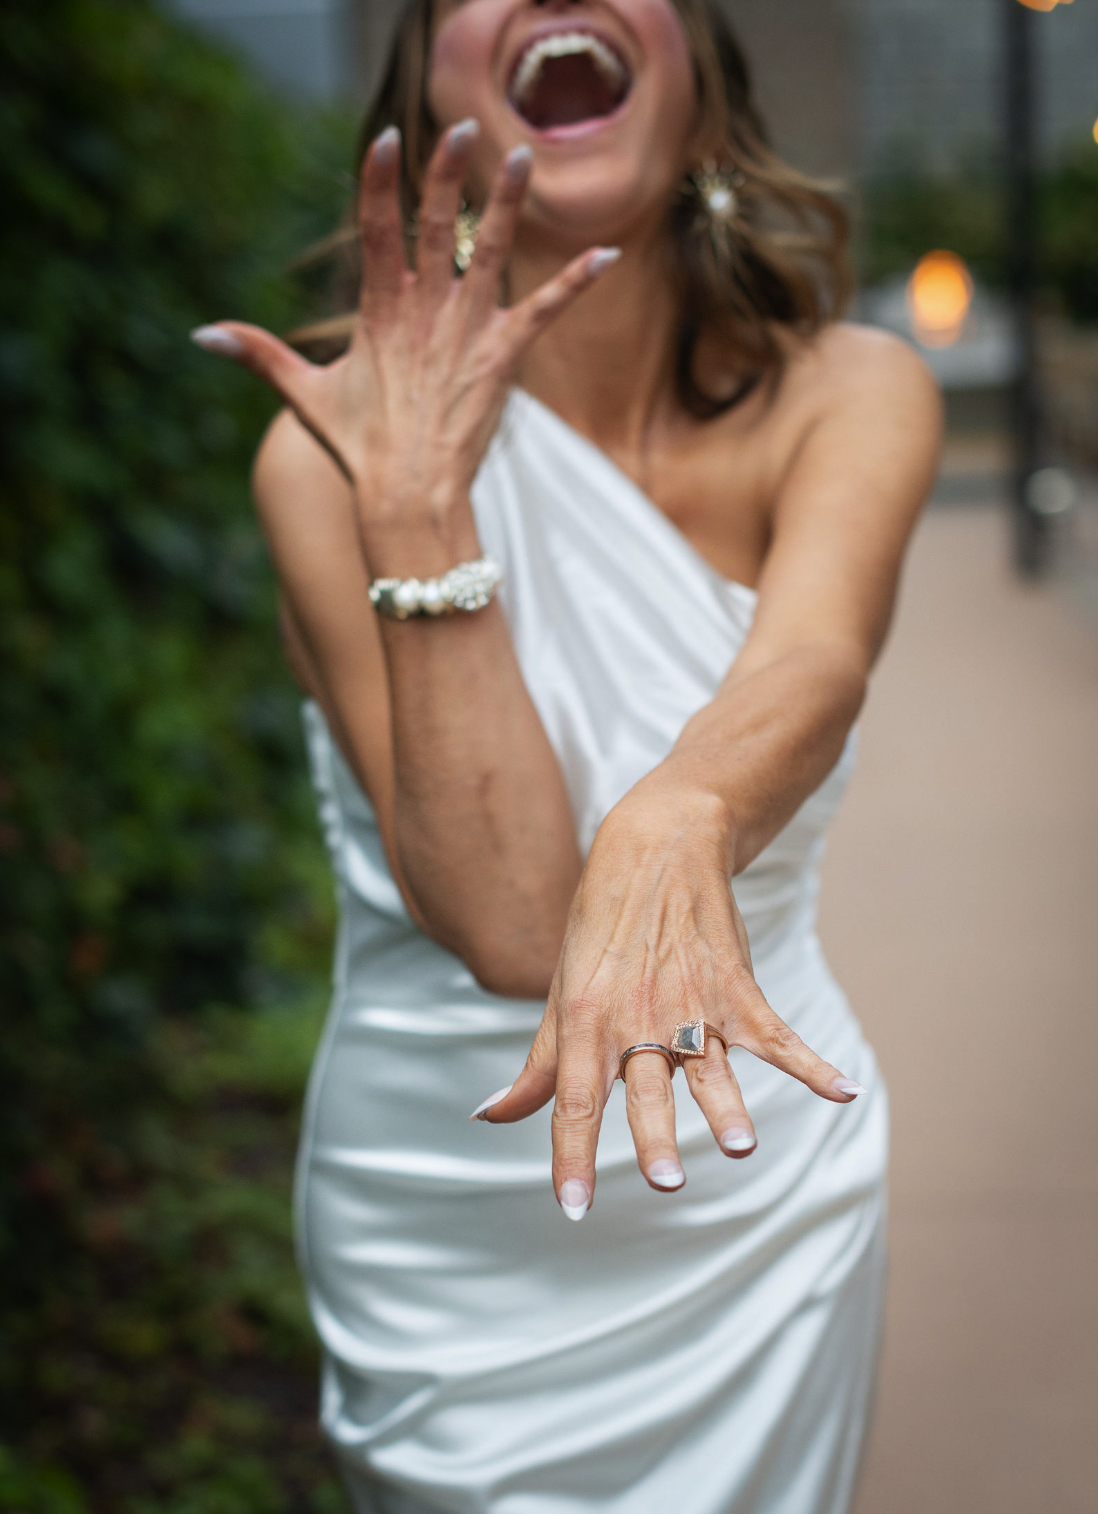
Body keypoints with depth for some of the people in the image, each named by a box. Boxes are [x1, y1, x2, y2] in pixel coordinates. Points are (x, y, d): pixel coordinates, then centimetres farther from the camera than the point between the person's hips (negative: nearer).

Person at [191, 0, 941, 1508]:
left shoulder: (852, 395, -9)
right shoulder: (342, 447, -15)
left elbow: (810, 667, -30)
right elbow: (505, 917, -23)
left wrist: (670, 827, -52)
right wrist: (413, 507, -30)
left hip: (767, 1188, 2)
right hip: (446, 1225, -1)